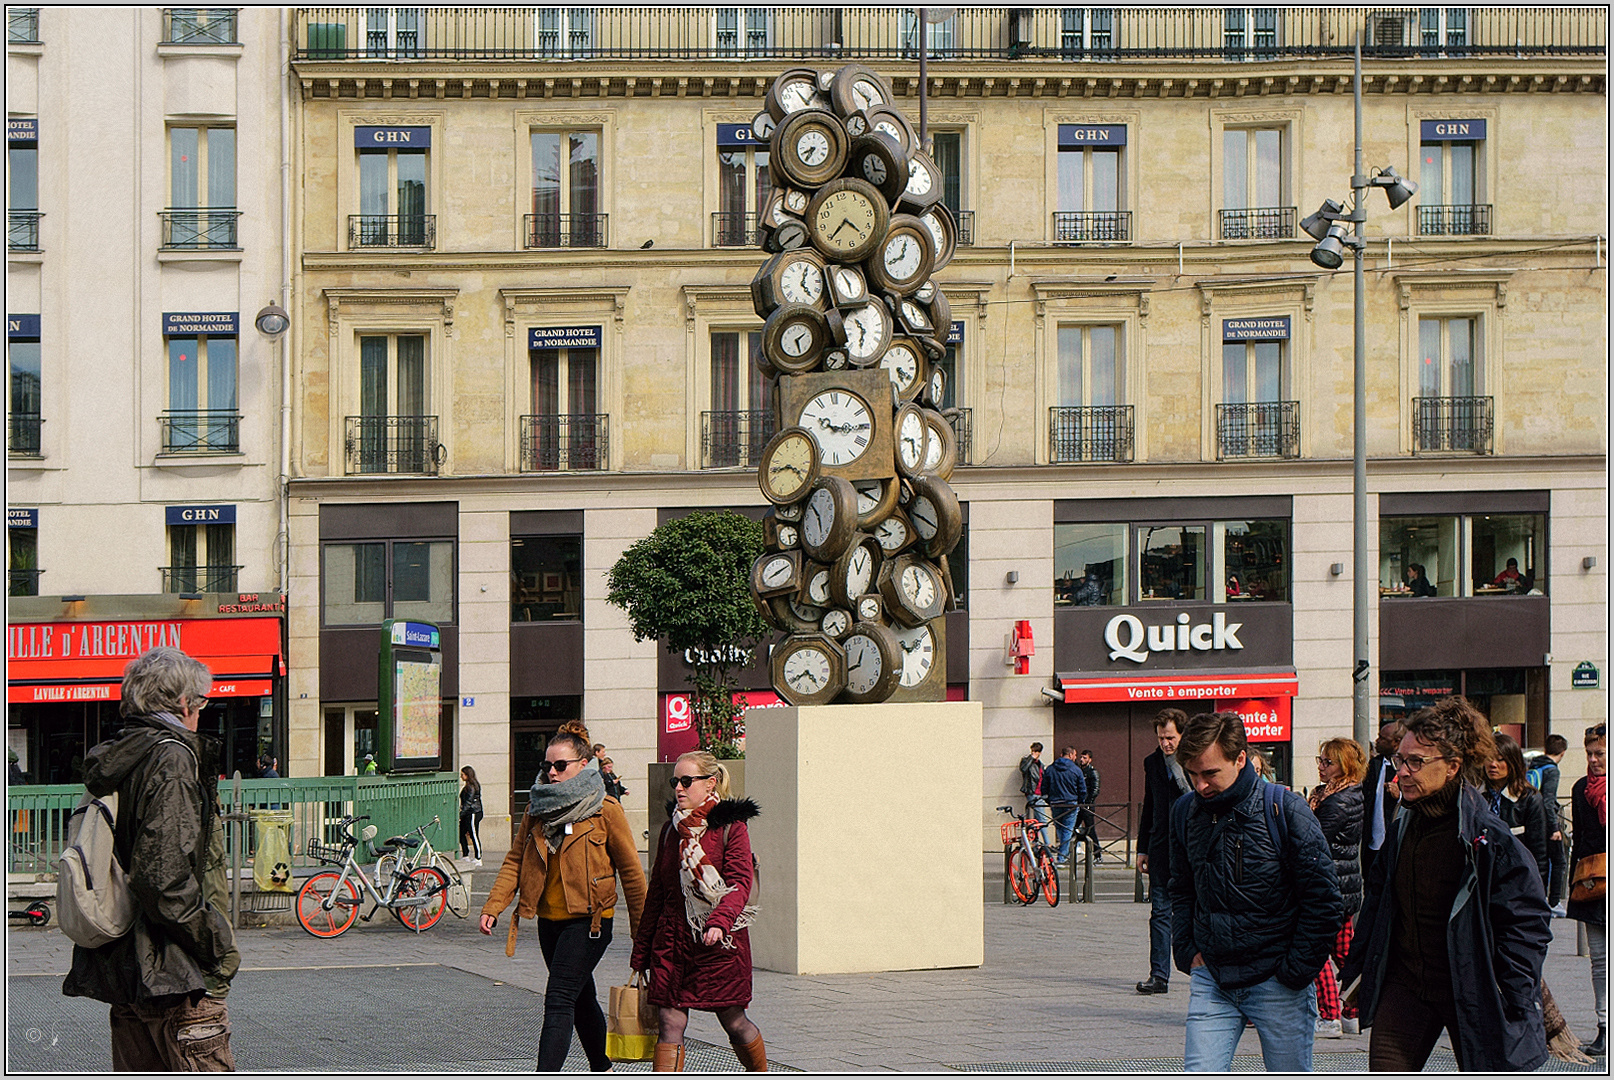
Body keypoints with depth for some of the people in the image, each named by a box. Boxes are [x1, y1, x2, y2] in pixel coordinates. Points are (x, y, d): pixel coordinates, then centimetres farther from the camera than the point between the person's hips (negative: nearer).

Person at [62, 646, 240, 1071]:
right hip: (175, 974, -9)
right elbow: (165, 876, -22)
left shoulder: (110, 763, 14)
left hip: (121, 969, 9)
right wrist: (217, 945, -14)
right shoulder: (171, 758, -13)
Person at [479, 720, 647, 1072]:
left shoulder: (605, 810, -8)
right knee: (581, 998, 17)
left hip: (588, 920, -6)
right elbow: (515, 860, 7)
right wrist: (493, 906, -6)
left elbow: (630, 870, -3)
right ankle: (602, 1072, 32)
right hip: (549, 920, 6)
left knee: (558, 1000, -15)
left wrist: (642, 927, 0)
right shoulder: (537, 808, 8)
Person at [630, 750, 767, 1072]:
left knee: (733, 1021, 6)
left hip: (721, 941, -4)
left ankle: (761, 1075, 31)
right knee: (671, 1023, -3)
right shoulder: (671, 830, 11)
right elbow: (657, 892, 16)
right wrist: (641, 951, 15)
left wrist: (719, 921, -33)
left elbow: (740, 883, -15)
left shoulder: (731, 826, -5)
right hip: (673, 938, 4)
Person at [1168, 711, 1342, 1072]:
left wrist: (1296, 972, -9)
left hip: (1277, 985, -3)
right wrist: (1187, 952, 8)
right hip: (1211, 979, 4)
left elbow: (1324, 902, -8)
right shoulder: (1185, 812, 3)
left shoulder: (1284, 809, -11)